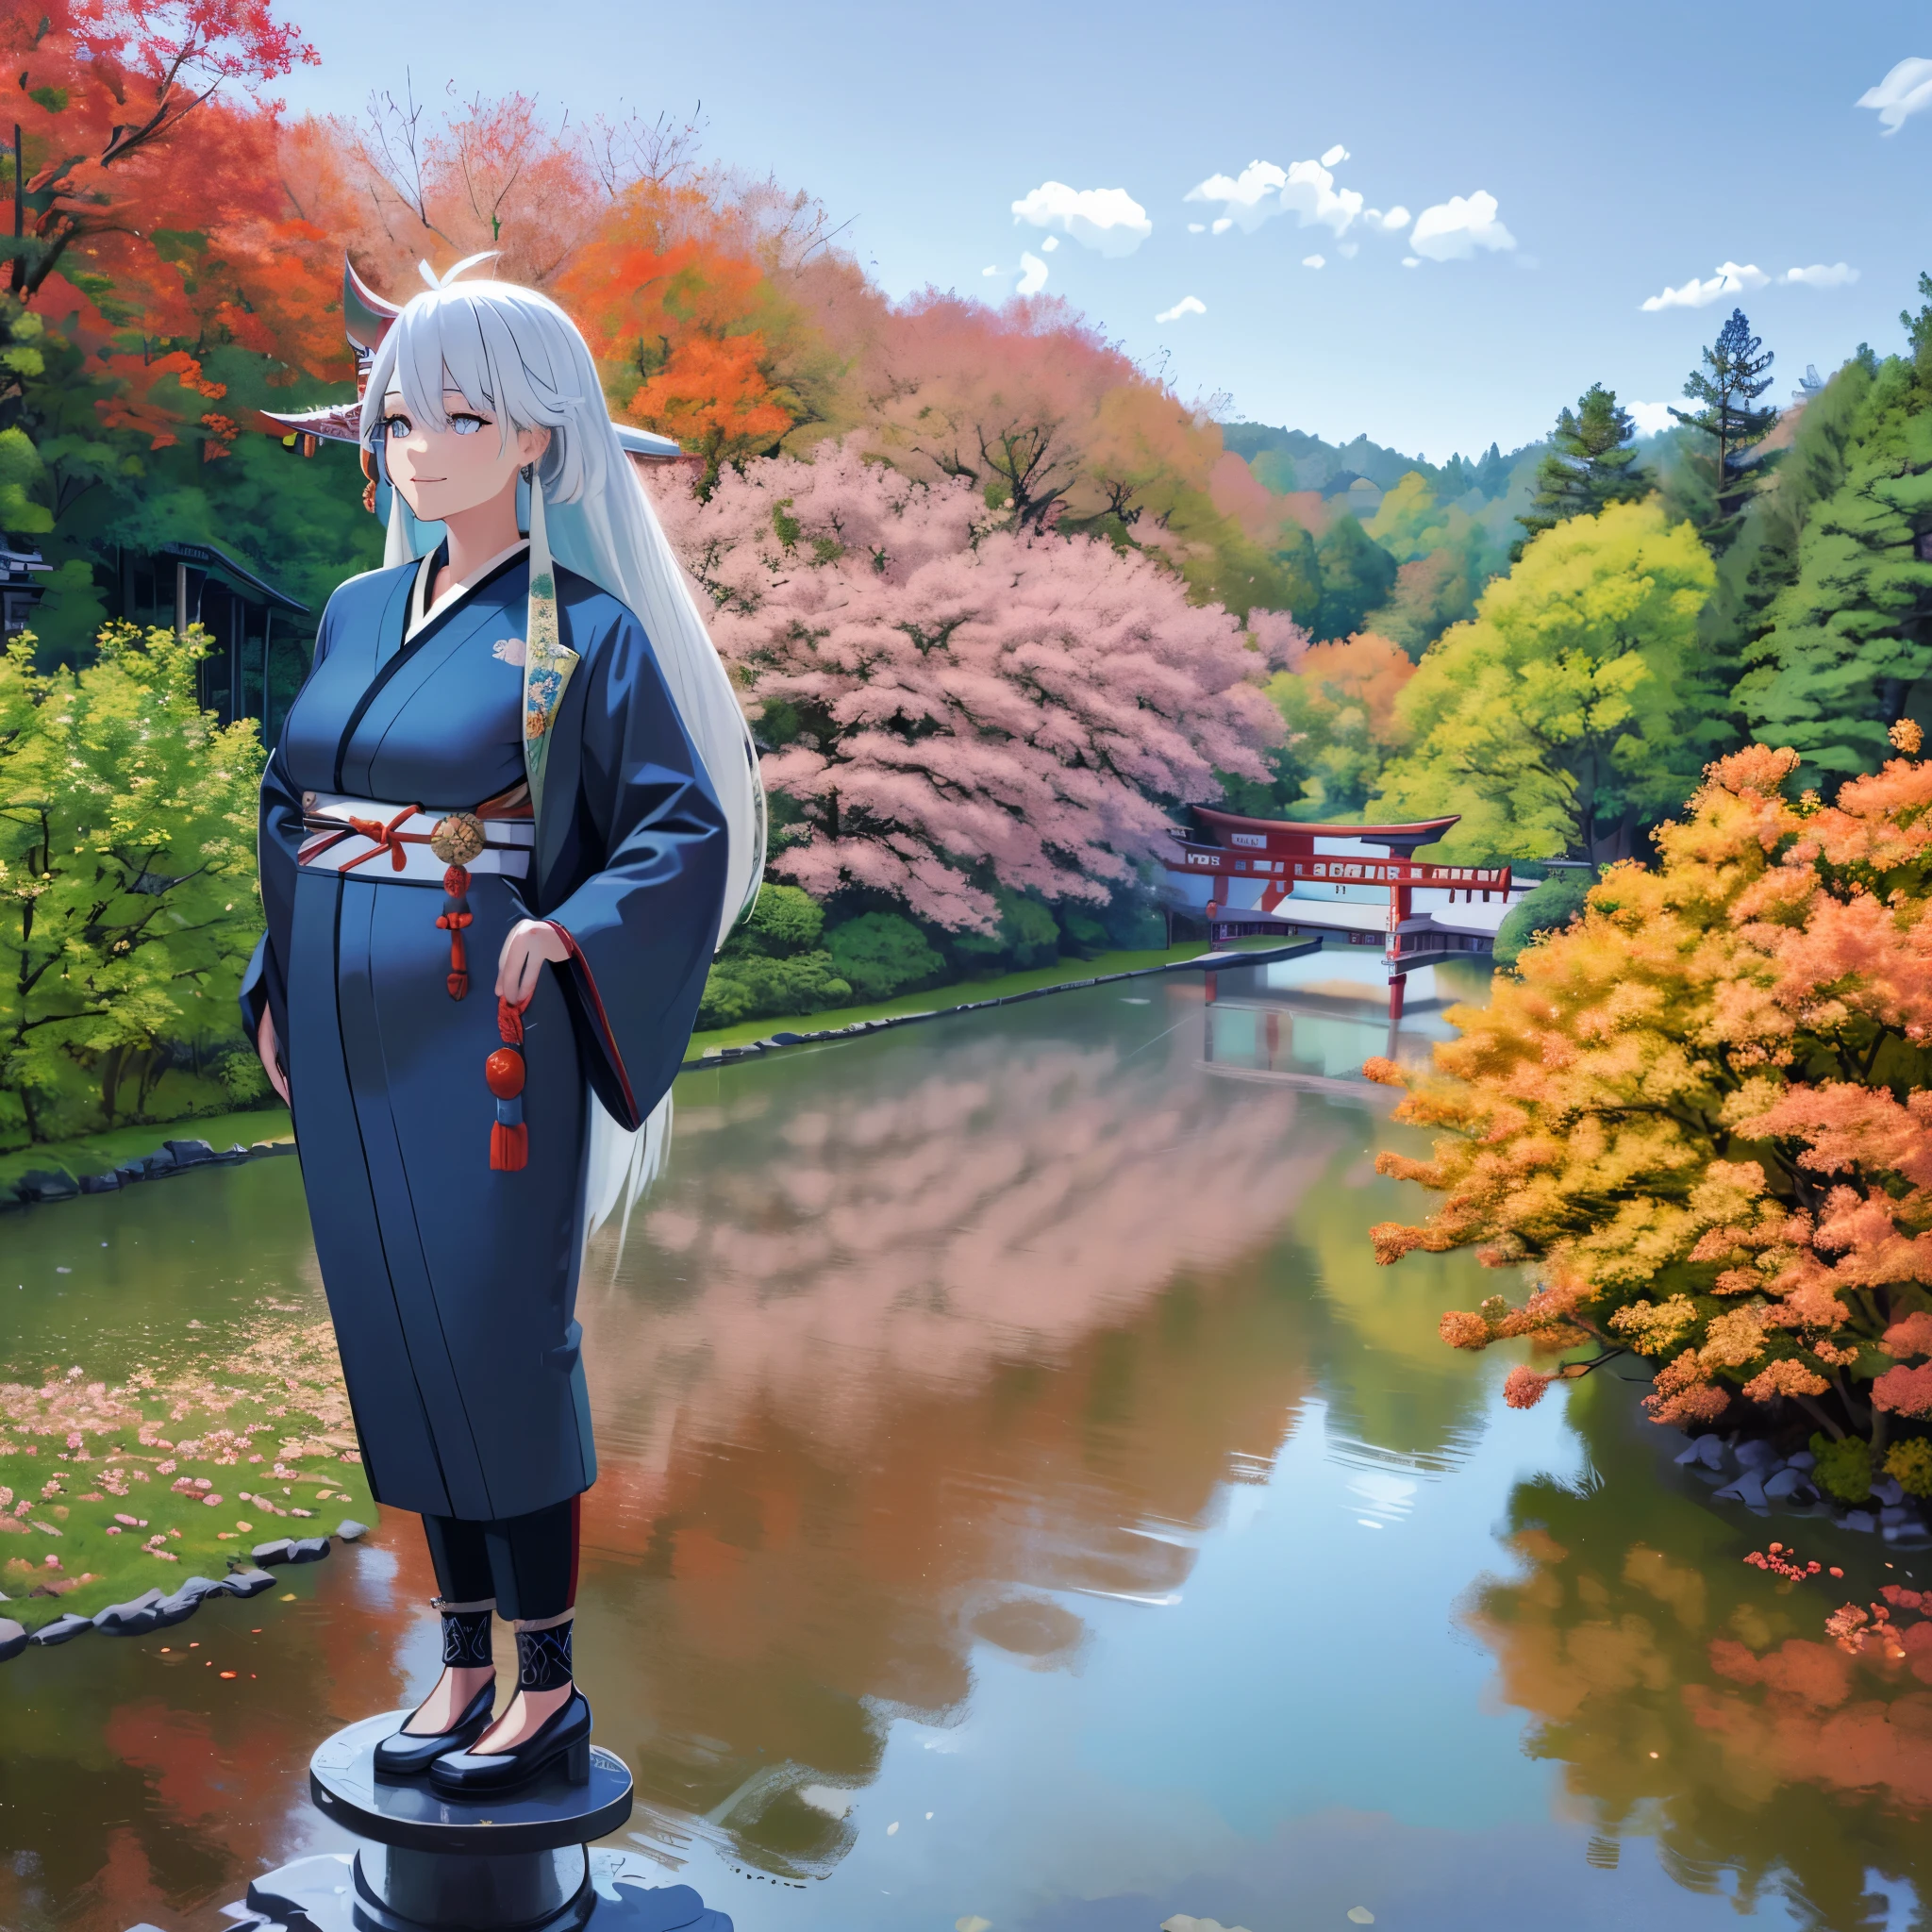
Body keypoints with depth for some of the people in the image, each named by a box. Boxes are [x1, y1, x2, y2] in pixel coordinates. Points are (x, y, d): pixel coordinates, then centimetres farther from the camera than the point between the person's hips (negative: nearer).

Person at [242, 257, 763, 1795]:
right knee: (398, 1342, 11)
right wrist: (275, 988, 12)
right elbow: (291, 807, 19)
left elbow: (687, 826, -8)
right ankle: (466, 1662, 25)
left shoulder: (584, 628, -6)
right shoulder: (359, 614, 12)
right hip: (347, 1036, 6)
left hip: (482, 1033, -6)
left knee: (499, 1344, 0)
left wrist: (568, 933, -20)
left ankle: (551, 1690, 14)